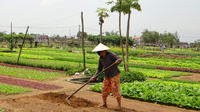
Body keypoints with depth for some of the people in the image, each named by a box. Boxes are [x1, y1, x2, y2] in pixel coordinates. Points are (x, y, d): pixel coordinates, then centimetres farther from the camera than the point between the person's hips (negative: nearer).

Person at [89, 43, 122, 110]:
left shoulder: (111, 55, -17)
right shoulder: (100, 59, 1)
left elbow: (119, 59, -32)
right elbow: (99, 70, 6)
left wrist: (118, 60, -57)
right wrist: (94, 77, -7)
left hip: (115, 75, -6)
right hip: (107, 77, 6)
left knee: (115, 90, -9)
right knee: (104, 90, 7)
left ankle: (119, 105, 4)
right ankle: (104, 104, 23)